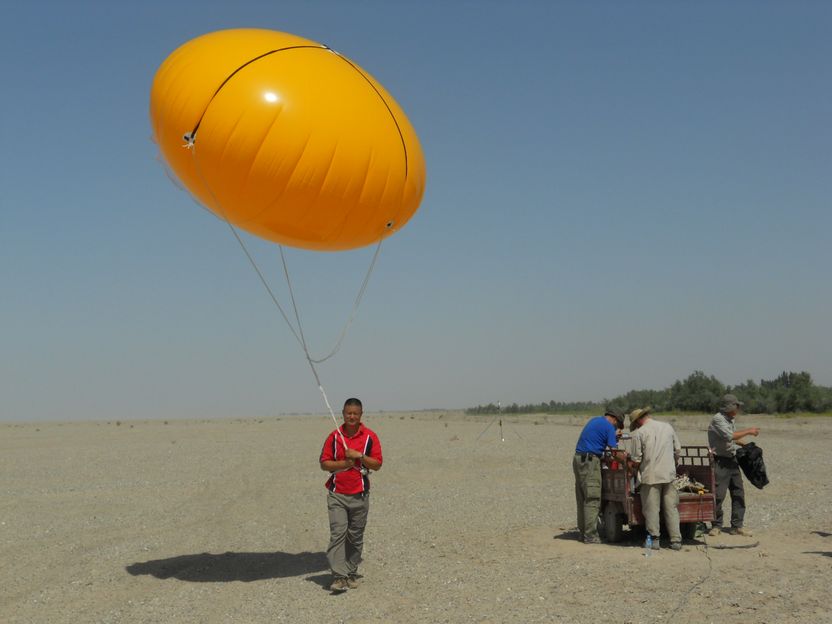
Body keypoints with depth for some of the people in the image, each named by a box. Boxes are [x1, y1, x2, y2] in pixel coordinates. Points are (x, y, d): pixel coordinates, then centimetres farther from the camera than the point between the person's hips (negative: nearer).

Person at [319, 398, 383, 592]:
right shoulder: (334, 436, 5)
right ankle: (338, 576, -12)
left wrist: (359, 455, -15)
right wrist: (342, 463, -13)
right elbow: (324, 463, 4)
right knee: (338, 533, -11)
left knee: (355, 536, 8)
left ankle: (351, 574, 20)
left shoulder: (370, 436, 2)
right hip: (337, 494, 0)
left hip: (359, 494, 1)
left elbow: (377, 464, -1)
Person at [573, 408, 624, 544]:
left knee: (582, 499, 11)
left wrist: (614, 435, 31)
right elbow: (613, 450, -10)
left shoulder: (595, 420, 19)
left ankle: (583, 532, 15)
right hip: (590, 461, -9)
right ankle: (590, 535, -8)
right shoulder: (609, 427, -6)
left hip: (578, 458, 9)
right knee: (592, 499, -6)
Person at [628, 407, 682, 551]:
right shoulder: (667, 427, 11)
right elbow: (678, 449, 15)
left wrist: (633, 473, 14)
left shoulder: (639, 433, -3)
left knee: (651, 508, 3)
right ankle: (676, 540, 6)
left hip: (651, 476, -4)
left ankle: (654, 539, 5)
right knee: (671, 508, 7)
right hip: (669, 474, 4)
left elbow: (637, 459, -3)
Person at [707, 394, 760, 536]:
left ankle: (737, 526, 11)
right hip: (720, 462, -9)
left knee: (738, 492, 6)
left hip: (732, 460, 9)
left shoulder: (730, 420, 13)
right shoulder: (718, 419, -15)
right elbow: (729, 436, -27)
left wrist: (746, 445, 17)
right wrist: (748, 431, -18)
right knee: (719, 494, -6)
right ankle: (716, 525, 7)